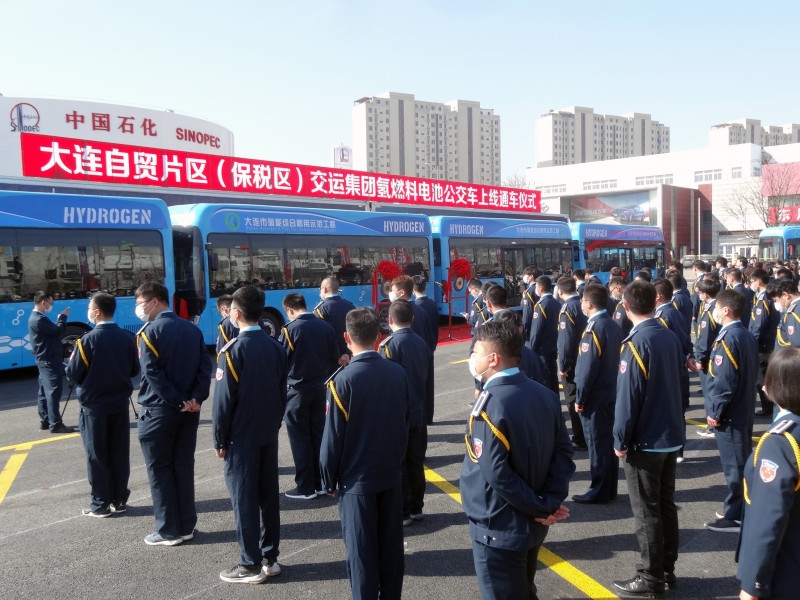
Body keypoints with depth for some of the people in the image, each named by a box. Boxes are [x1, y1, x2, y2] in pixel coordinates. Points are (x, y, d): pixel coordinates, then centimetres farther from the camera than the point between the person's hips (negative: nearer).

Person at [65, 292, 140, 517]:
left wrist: (72, 361, 10)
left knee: (97, 455, 5)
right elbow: (134, 370, 7)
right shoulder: (127, 338, -2)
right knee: (120, 452, 11)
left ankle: (101, 504, 11)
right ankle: (119, 499, 19)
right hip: (119, 404, 4)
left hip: (94, 405, -4)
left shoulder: (88, 340, -16)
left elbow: (74, 375, -10)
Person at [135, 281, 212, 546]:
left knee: (160, 470, 5)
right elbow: (205, 366, 0)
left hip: (159, 410, -6)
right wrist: (196, 398, -7)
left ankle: (168, 530, 10)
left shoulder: (150, 331, -9)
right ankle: (186, 525, 19)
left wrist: (178, 401, -14)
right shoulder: (192, 329, 8)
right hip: (189, 410, 6)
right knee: (184, 465, 13)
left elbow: (152, 373, -17)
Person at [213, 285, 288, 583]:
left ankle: (250, 565, 10)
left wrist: (219, 439, -5)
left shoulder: (233, 349, -15)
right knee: (268, 495, 13)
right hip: (269, 434, 6)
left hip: (241, 436, -6)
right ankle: (270, 558, 21)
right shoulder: (275, 346, 4)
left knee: (244, 498, 3)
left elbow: (224, 399, -14)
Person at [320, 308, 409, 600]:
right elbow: (406, 422, 6)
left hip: (356, 479, -5)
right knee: (391, 545, 16)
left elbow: (333, 437, -14)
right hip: (392, 475, 5)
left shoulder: (343, 380, -19)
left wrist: (329, 480, 0)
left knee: (362, 551, 8)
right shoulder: (399, 373, -4)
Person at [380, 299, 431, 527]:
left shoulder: (389, 344, -17)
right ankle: (416, 508, 24)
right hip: (419, 414, 6)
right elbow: (428, 380, 11)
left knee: (398, 465, 4)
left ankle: (402, 512, 11)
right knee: (416, 463, 15)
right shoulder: (422, 343, 4)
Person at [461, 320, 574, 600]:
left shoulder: (490, 404, -23)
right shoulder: (545, 395, 0)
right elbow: (563, 451, 0)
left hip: (498, 528, -7)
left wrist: (539, 508, -15)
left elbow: (496, 472, -25)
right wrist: (551, 501, -7)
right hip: (533, 524, 7)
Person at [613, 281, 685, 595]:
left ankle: (650, 578, 15)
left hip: (645, 440, -7)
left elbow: (627, 396, -20)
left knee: (646, 512, 4)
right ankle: (667, 569, 29)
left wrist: (620, 440, -12)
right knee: (666, 504, 18)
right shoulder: (671, 337, 2)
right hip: (672, 434, 7)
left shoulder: (635, 343, -20)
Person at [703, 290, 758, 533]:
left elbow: (724, 381, -24)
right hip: (744, 410, 9)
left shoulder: (727, 339, -21)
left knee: (733, 466, 0)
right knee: (742, 464, 17)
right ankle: (741, 509, 29)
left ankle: (735, 517, 9)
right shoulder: (747, 335, 7)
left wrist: (715, 412, -15)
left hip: (729, 414, -9)